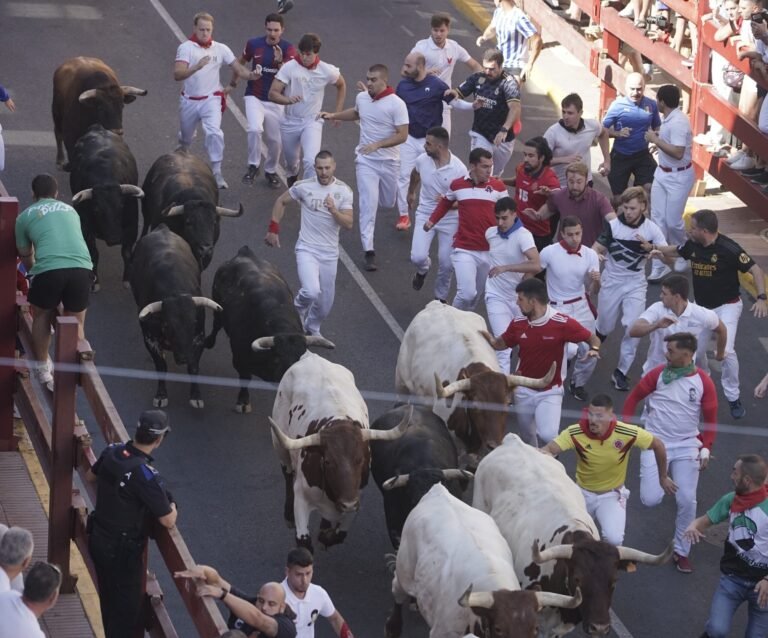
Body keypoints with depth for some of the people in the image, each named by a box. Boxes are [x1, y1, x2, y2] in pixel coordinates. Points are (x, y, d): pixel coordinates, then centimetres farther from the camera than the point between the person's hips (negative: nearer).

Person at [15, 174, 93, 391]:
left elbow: (25, 256, 31)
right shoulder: (70, 210, 29)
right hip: (81, 267, 2)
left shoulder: (25, 216, 20)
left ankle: (42, 369, 29)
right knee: (77, 322, 20)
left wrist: (32, 273, 55)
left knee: (41, 316, 24)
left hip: (49, 269, -2)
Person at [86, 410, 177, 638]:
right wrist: (172, 507, -3)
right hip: (122, 550, -8)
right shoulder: (146, 475, -30)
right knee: (127, 607, 7)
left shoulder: (112, 452, -7)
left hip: (98, 539, 8)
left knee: (109, 601, 24)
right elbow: (168, 521, -24)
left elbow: (91, 476, 15)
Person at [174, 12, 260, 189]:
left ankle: (217, 173, -17)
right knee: (186, 137, 19)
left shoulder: (221, 49, -2)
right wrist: (197, 67, -37)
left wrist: (251, 75, -26)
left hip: (211, 100, -1)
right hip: (189, 101, 1)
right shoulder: (186, 48, -9)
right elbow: (177, 75, -21)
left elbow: (238, 69, -3)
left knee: (214, 132, -24)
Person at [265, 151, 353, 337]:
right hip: (307, 250, -3)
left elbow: (348, 224, -7)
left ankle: (312, 329, 41)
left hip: (330, 253, 3)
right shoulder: (304, 187, -5)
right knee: (312, 292, -26)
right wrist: (273, 229, 7)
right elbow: (281, 201, 11)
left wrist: (334, 211, -25)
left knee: (325, 304, 10)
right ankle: (299, 308, 9)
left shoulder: (344, 191, -2)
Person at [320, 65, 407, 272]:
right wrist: (334, 116, 13)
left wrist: (377, 145, -26)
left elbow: (402, 135, -17)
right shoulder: (362, 98, -1)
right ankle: (368, 250, -13)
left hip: (389, 161, -1)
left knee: (388, 203, 16)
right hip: (366, 161, 1)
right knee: (368, 203, -12)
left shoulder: (396, 104, -16)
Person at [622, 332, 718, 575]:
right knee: (651, 499, -12)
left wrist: (706, 449, -5)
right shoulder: (658, 374, -7)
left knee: (687, 501, -3)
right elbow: (634, 397, 4)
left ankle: (681, 551, 14)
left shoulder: (703, 382, -6)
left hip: (687, 447, 1)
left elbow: (710, 418, 1)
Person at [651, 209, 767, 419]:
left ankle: (733, 397, -7)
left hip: (727, 306, -6)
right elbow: (676, 251, 17)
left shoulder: (728, 249, -25)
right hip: (702, 306, 6)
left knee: (726, 350, -23)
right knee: (696, 350, 12)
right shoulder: (692, 245, -6)